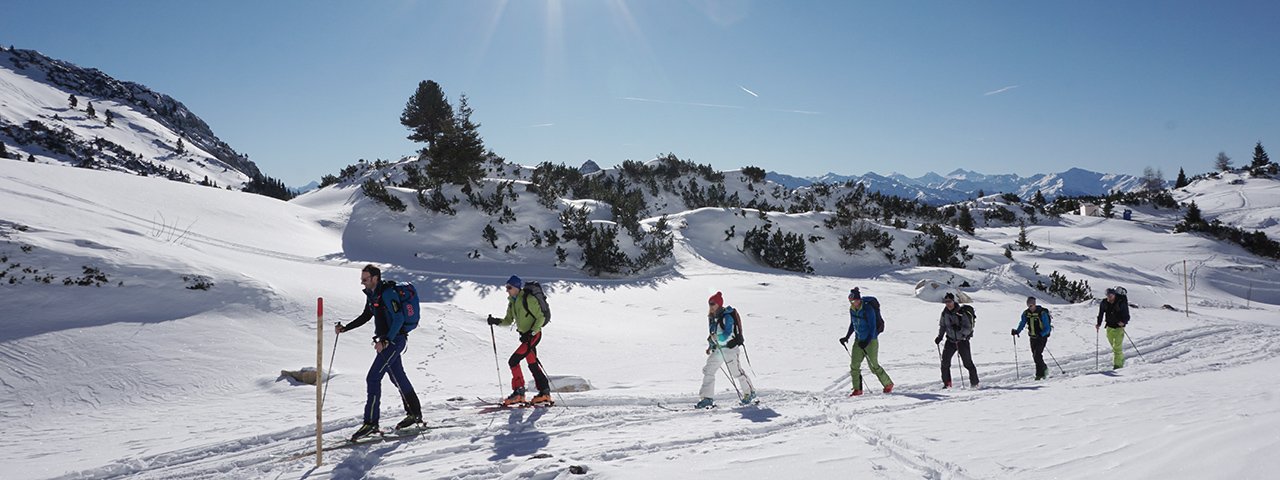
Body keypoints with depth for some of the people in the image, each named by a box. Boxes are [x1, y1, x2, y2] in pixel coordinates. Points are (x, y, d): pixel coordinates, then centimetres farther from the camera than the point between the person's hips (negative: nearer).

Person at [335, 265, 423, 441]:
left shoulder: (387, 293, -18)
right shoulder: (371, 294, 10)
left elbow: (399, 319, -24)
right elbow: (366, 316, 25)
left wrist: (385, 340, -29)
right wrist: (345, 328, 16)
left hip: (394, 340, -10)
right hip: (386, 341, 10)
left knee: (373, 378, -12)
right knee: (398, 377, 16)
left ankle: (371, 423, -8)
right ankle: (414, 414, 28)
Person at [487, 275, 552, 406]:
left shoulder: (528, 299, -17)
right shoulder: (512, 302, 9)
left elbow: (541, 318, -16)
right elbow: (508, 321, 13)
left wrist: (531, 333, -22)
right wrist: (496, 321, -6)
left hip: (534, 335, -9)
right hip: (526, 335, 9)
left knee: (513, 361, -13)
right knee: (533, 365, 12)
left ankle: (518, 392, -8)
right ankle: (545, 393, 19)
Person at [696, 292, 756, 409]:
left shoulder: (727, 316, -15)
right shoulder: (712, 317, 10)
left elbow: (728, 334, -24)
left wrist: (716, 338, -36)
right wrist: (710, 346, 16)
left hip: (729, 347, -8)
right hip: (717, 349, 8)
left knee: (736, 371, 1)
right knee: (708, 370, -1)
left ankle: (750, 393, 22)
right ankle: (707, 398, 2)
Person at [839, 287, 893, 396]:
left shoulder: (868, 309, -20)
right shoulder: (852, 310, 2)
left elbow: (872, 327, -19)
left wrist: (867, 341, -25)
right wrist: (847, 337, 11)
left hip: (871, 339, -7)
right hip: (859, 340, 7)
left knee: (873, 365, -1)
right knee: (854, 365, -2)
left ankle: (888, 384, 21)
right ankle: (857, 389, 7)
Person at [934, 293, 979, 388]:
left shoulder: (961, 313, -17)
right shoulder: (945, 313, -1)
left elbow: (968, 328, -18)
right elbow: (942, 325, 13)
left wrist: (960, 329, -36)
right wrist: (940, 336, 1)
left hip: (963, 341, -4)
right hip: (950, 341, 4)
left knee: (968, 363, -2)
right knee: (945, 361, -5)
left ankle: (974, 383, 14)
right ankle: (947, 383, 7)